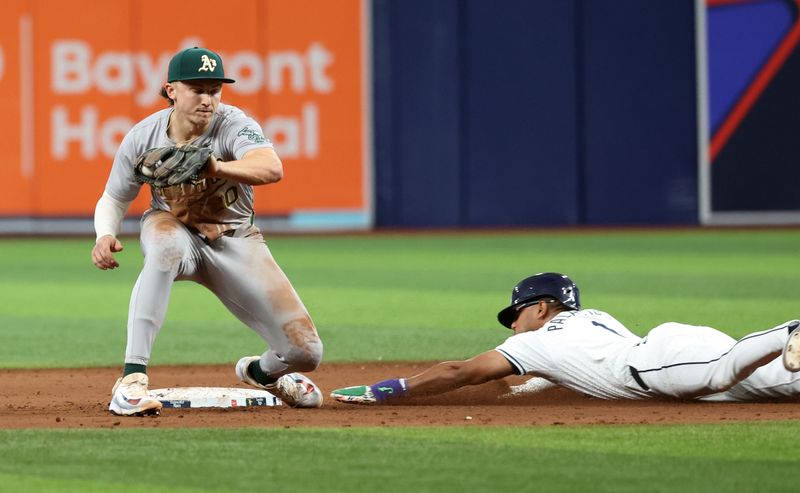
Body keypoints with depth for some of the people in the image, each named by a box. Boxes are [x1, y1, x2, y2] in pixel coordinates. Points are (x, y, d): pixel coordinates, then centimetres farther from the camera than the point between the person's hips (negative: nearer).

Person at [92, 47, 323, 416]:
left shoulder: (233, 125, -23)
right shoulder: (143, 136, -16)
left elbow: (272, 168, -45)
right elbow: (114, 199, -1)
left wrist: (217, 168, -64)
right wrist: (105, 236, -25)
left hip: (234, 242, 0)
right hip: (175, 230, 0)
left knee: (305, 352, -11)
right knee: (166, 244, -43)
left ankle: (262, 371, 30)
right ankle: (132, 379, -41)